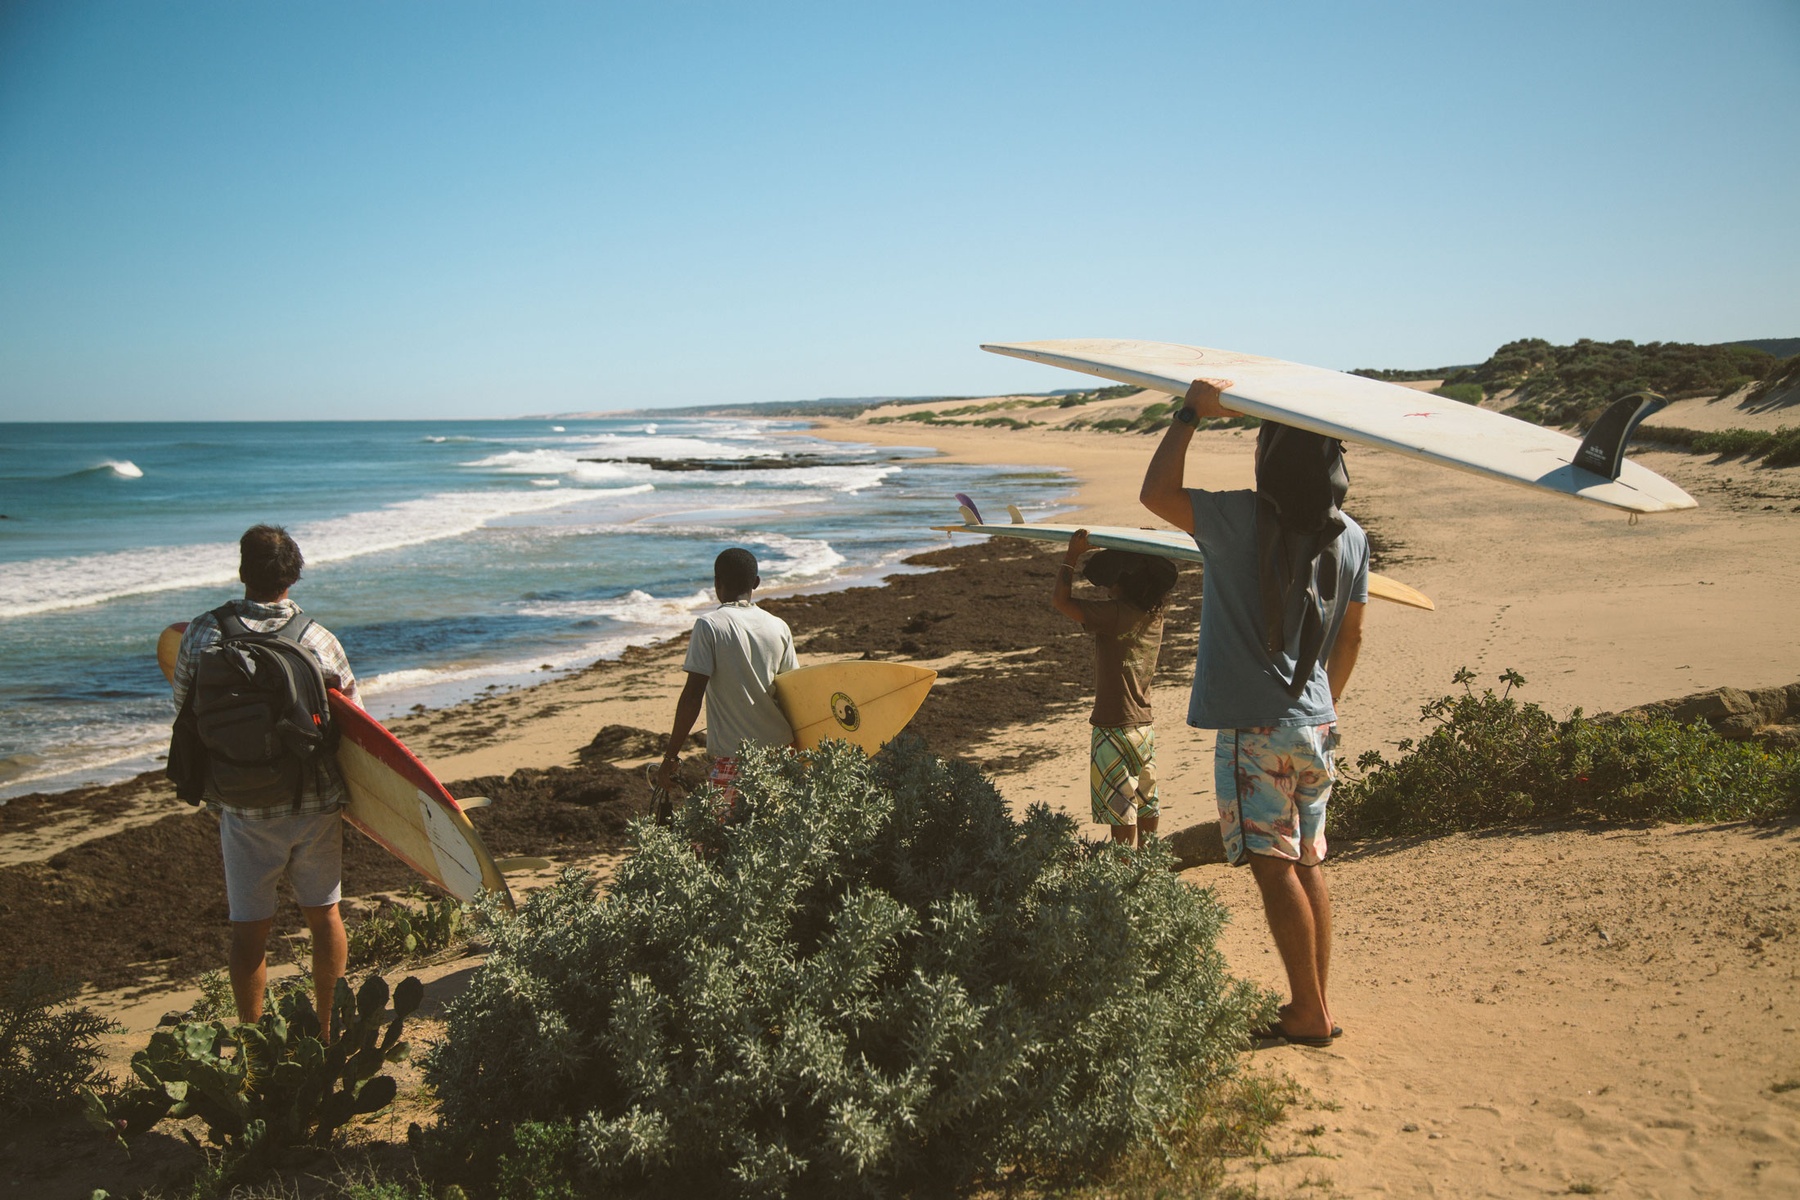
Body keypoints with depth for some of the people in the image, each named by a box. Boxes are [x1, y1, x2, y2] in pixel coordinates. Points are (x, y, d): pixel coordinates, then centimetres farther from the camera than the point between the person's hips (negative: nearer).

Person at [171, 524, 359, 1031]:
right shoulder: (317, 638, -8)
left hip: (245, 810, -1)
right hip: (317, 802, 1)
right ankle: (329, 1031, 27)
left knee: (249, 927, 8)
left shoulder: (203, 633, -8)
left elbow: (184, 709, 4)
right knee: (324, 913, 16)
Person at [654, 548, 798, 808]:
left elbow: (692, 696, -12)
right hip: (781, 752, 5)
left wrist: (671, 756, -7)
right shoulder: (779, 627, 6)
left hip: (734, 758, -5)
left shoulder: (709, 625, -8)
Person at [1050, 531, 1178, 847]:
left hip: (1115, 729, -8)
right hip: (1145, 727, 8)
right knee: (1145, 809, 17)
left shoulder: (1115, 614, -20)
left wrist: (1072, 554, -12)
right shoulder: (1154, 616, 3)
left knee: (1121, 814, -1)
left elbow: (1060, 599, -21)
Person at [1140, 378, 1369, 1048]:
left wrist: (1191, 414, -8)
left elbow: (1156, 494, -11)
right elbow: (1352, 633, 13)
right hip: (1314, 723, 7)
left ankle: (1310, 1015, 6)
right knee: (1308, 865, 15)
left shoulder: (1245, 522, -16)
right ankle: (1315, 1004, 23)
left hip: (1255, 727, -7)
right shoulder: (1351, 538, 4)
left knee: (1275, 868, 0)